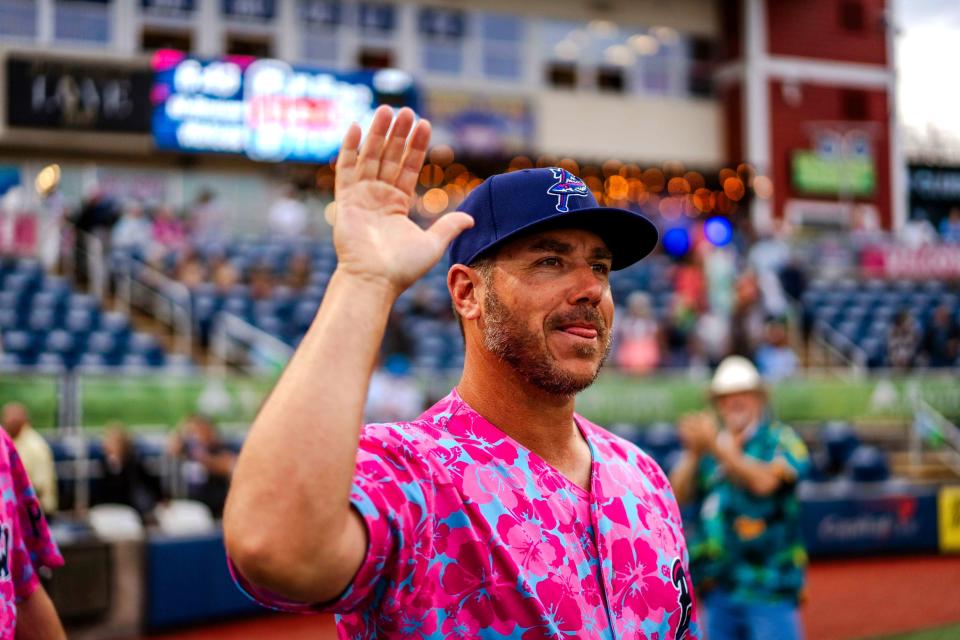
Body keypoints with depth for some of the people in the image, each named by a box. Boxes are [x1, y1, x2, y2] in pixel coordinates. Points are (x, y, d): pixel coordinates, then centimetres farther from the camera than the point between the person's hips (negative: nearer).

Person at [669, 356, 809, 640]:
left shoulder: (781, 440, 0)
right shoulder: (709, 451, 13)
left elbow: (764, 481, -20)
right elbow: (677, 494, 1)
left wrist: (716, 447, -28)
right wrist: (692, 453, -15)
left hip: (769, 585, -5)